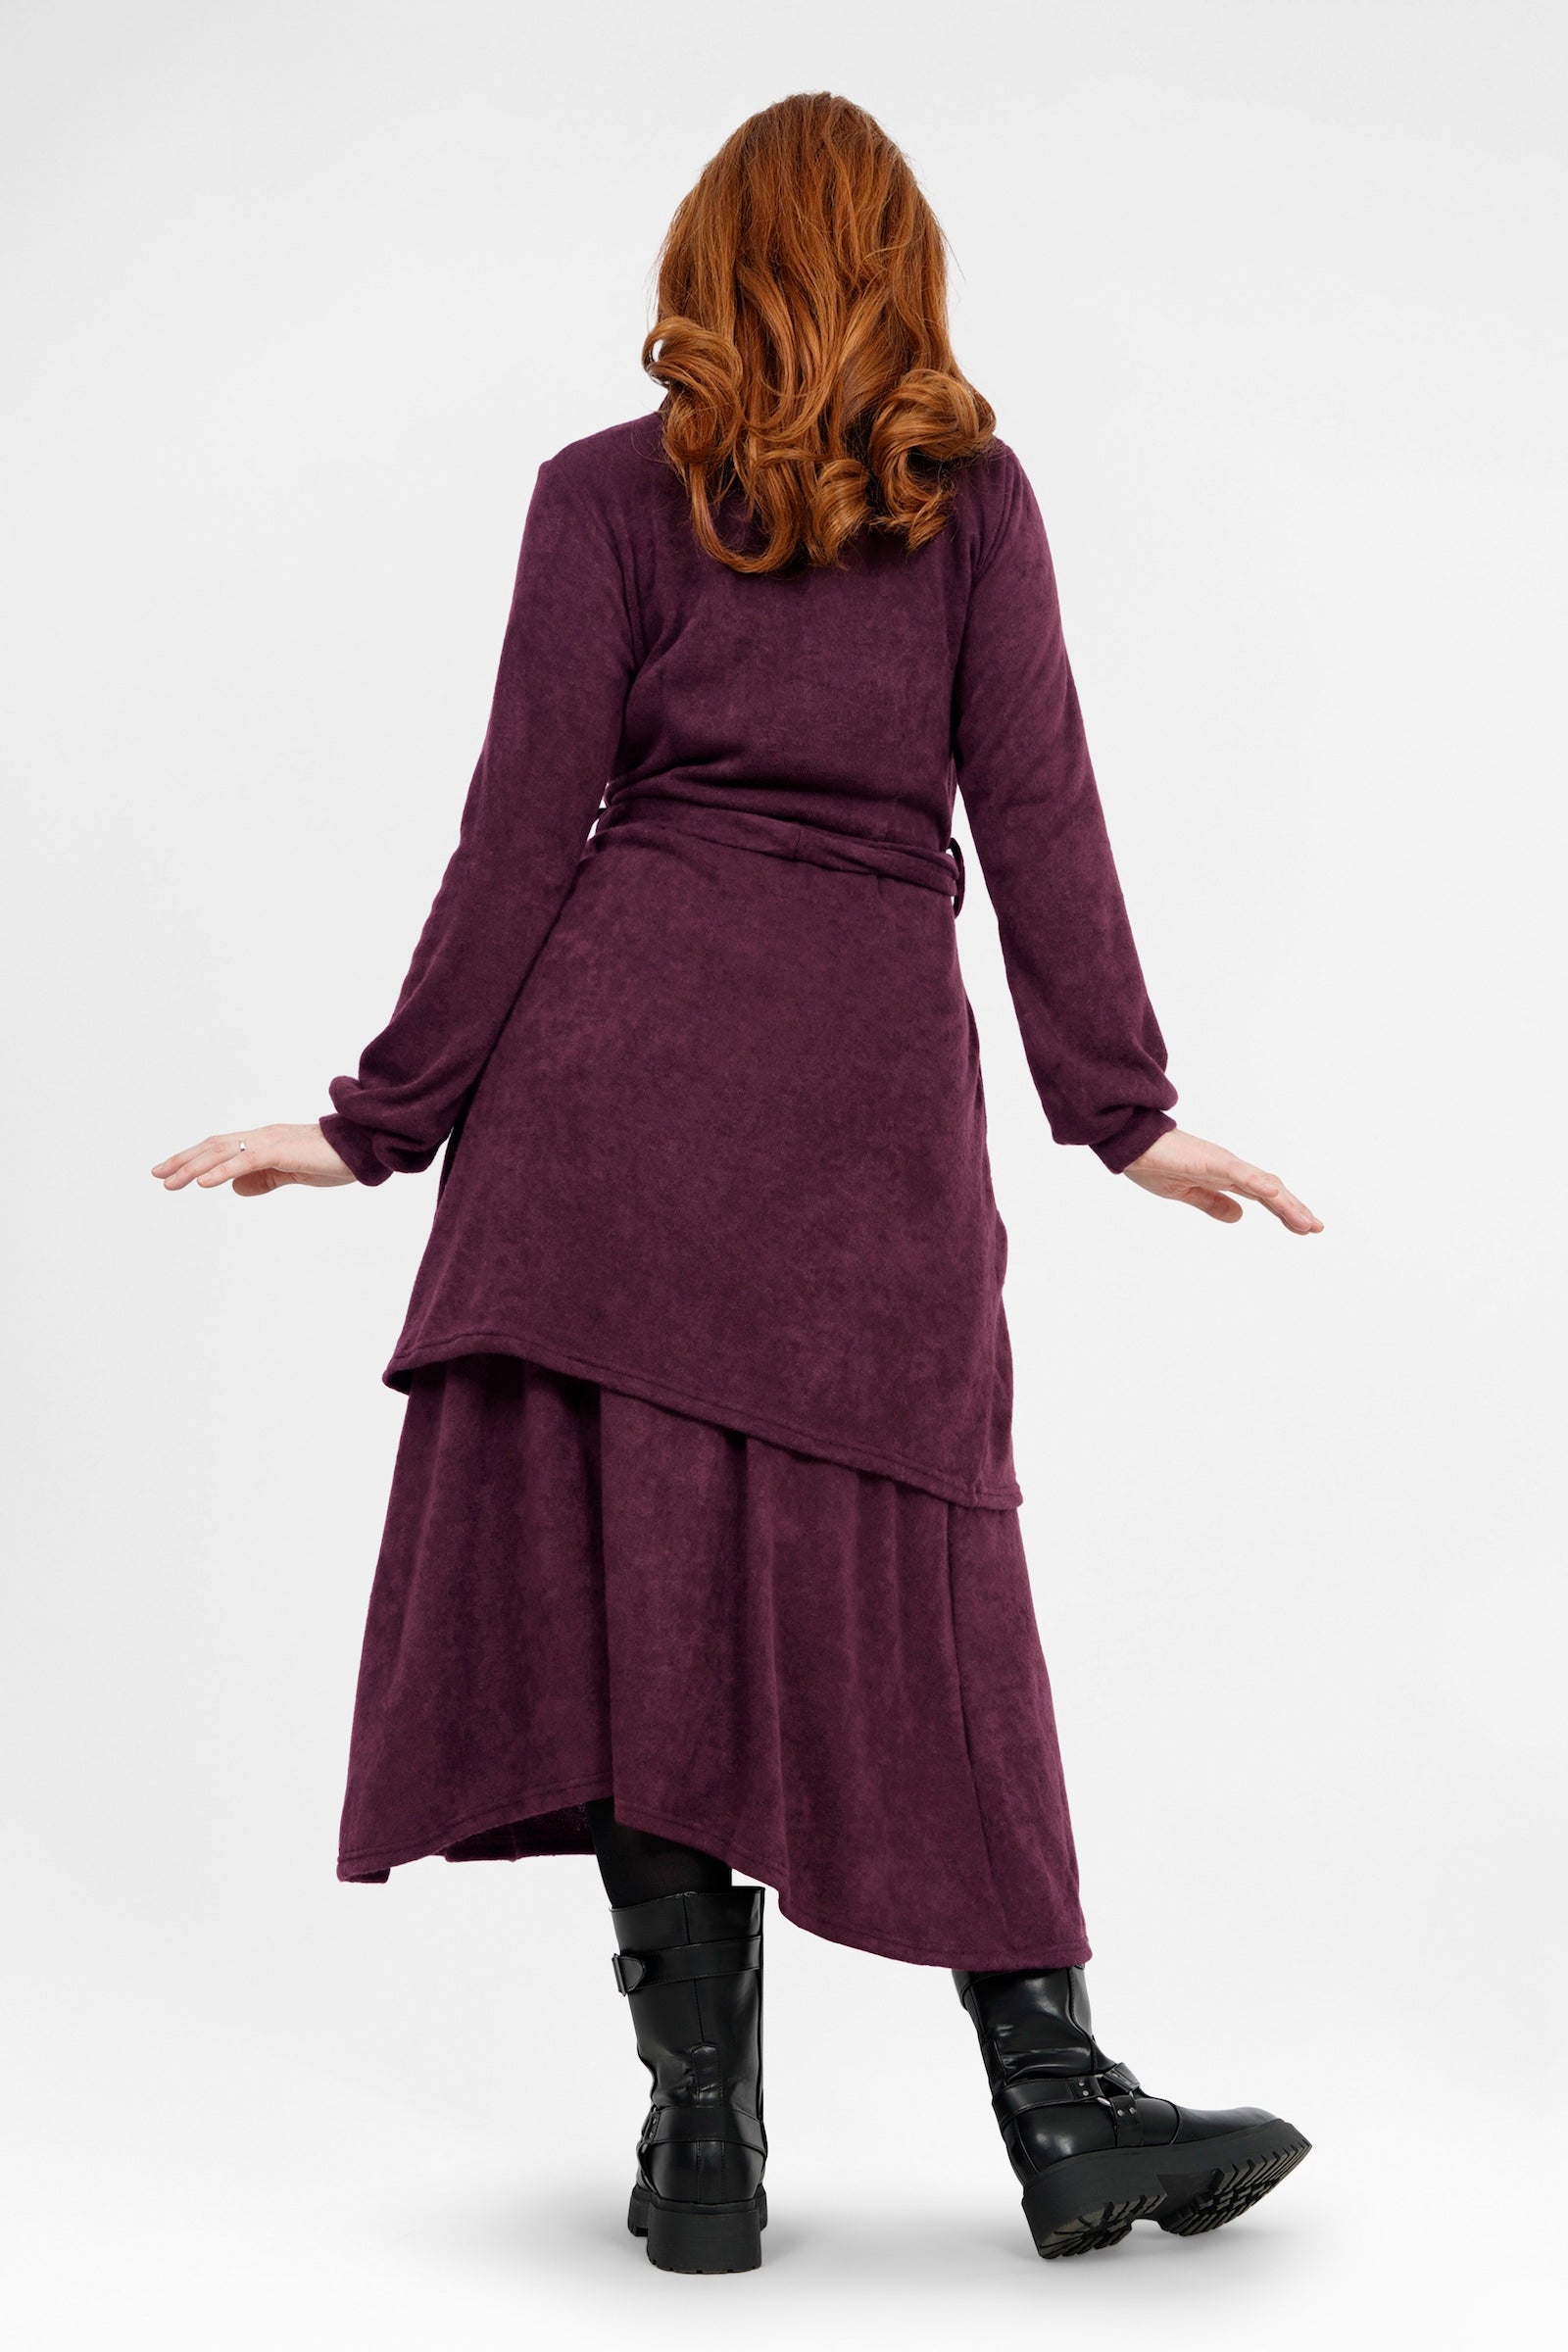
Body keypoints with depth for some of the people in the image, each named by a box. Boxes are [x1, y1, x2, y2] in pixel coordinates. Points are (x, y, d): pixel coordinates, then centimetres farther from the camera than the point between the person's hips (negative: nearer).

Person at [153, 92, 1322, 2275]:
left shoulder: (606, 493, 8)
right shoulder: (976, 495, 11)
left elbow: (527, 830, 2)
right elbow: (1036, 809, 4)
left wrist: (386, 1115, 7)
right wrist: (1125, 1108, 6)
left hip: (625, 1044, -1)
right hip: (873, 1058, 1)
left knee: (628, 1562, 2)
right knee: (902, 1585, 6)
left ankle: (704, 2134, 3)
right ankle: (1058, 2100, 7)